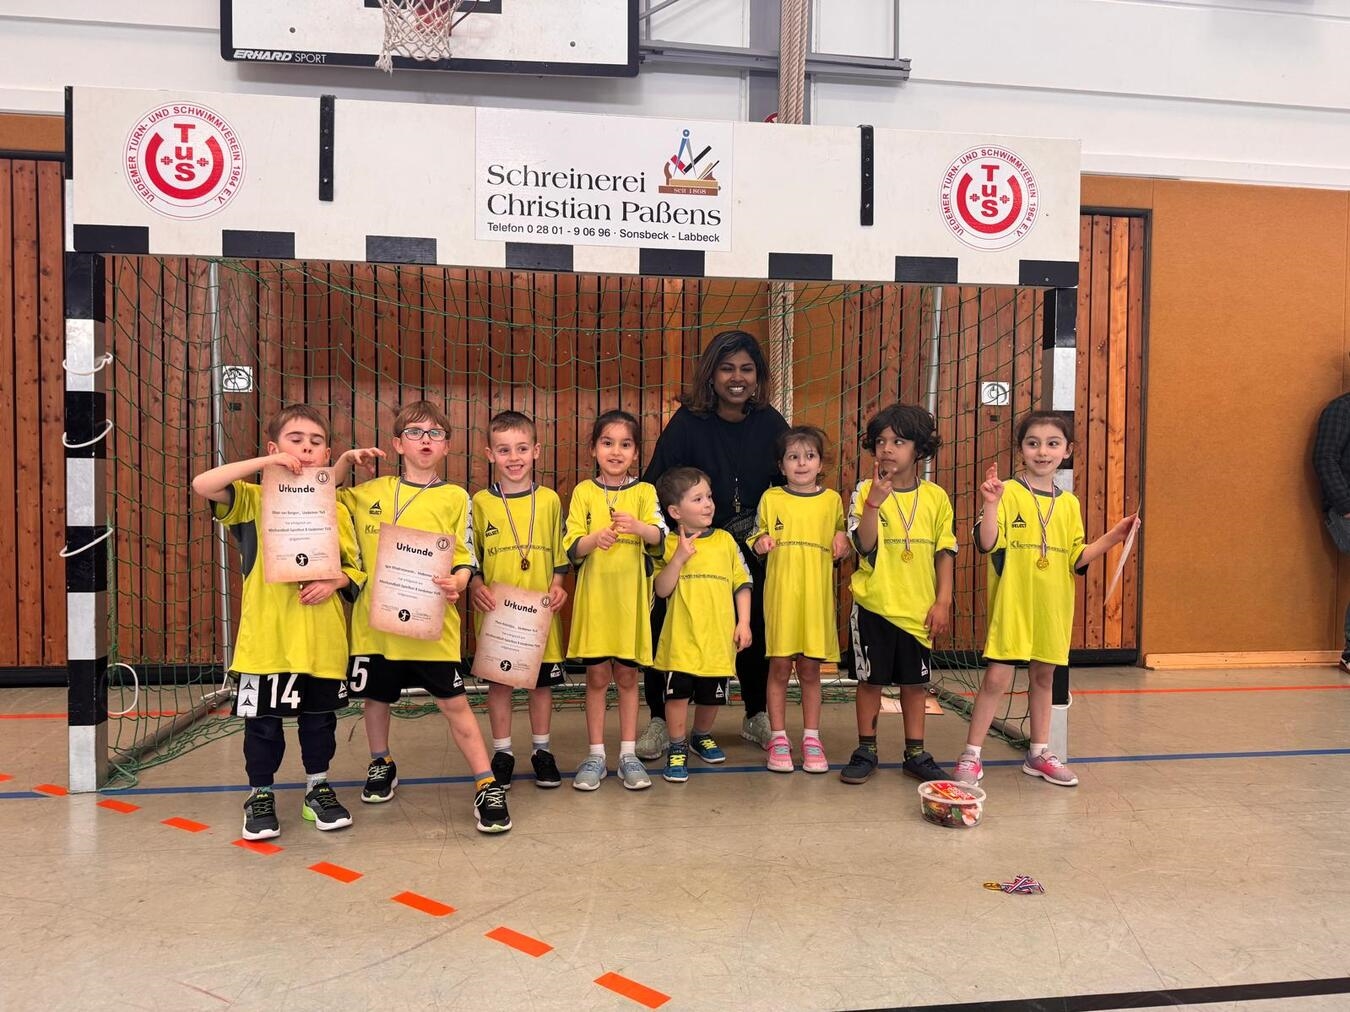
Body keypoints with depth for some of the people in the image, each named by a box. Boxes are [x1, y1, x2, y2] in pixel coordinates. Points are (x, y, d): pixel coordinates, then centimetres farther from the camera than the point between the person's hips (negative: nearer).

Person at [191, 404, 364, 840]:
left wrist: (333, 582, -12)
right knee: (262, 722, 8)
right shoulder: (255, 499, -1)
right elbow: (202, 485, -18)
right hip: (266, 636, -2)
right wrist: (263, 462, -21)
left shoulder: (336, 510, 6)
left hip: (322, 638, 2)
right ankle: (260, 796, 26)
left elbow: (354, 567, 10)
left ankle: (318, 788, 31)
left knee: (320, 718, 13)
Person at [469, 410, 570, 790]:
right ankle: (502, 751, 22)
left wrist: (557, 587, -5)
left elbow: (560, 554, 10)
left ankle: (541, 749, 25)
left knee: (542, 679, 9)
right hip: (496, 611, -1)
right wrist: (475, 586, -12)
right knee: (498, 680, 7)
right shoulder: (481, 502, 0)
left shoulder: (549, 500, 4)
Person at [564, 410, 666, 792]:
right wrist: (594, 539, -23)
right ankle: (596, 756, 14)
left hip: (631, 596, 0)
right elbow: (571, 548, -3)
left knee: (627, 675, 7)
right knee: (597, 676, 5)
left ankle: (628, 754, 16)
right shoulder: (583, 492, 3)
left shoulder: (644, 492, 4)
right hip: (594, 595, 0)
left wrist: (639, 528, -31)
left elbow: (659, 538, -11)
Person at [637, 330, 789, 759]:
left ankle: (757, 716, 30)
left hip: (754, 552, 3)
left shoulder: (770, 424, -2)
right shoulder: (688, 422, -10)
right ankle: (660, 720, 15)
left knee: (758, 631, 8)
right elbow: (654, 487, -13)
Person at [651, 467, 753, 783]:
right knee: (677, 694, -2)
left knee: (711, 696, 14)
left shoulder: (725, 540, 5)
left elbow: (742, 585, 9)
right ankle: (677, 747, 18)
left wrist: (743, 622, 1)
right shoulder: (669, 545, -2)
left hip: (718, 639, 3)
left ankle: (702, 736, 40)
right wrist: (679, 558, -21)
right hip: (680, 640, -3)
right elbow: (661, 589, -11)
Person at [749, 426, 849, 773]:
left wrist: (843, 541, -5)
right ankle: (778, 738, 12)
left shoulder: (831, 500, 8)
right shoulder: (771, 499, 4)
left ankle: (811, 738, 17)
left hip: (817, 595, 1)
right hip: (780, 594, -1)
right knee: (779, 666, 1)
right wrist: (761, 544, -12)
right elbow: (758, 539, 10)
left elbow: (842, 547, 17)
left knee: (810, 669, 7)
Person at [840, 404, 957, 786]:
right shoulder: (865, 491, -5)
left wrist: (943, 601, -1)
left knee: (915, 680, 12)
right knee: (870, 678, 7)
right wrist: (874, 503, -27)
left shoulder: (935, 497, 0)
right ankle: (865, 751, 21)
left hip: (918, 608, 2)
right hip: (873, 606, -1)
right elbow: (864, 546, -14)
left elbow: (945, 553, 4)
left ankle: (915, 753, 25)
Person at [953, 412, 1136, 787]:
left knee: (1044, 676, 15)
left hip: (1053, 606, 5)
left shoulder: (1069, 503, 8)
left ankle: (1039, 753, 29)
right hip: (1012, 603, -5)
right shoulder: (1008, 492, -7)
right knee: (997, 678, -6)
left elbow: (1076, 559, 10)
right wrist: (991, 504, -30)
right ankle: (971, 756, 5)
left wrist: (1114, 537, 0)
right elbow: (987, 544, -17)